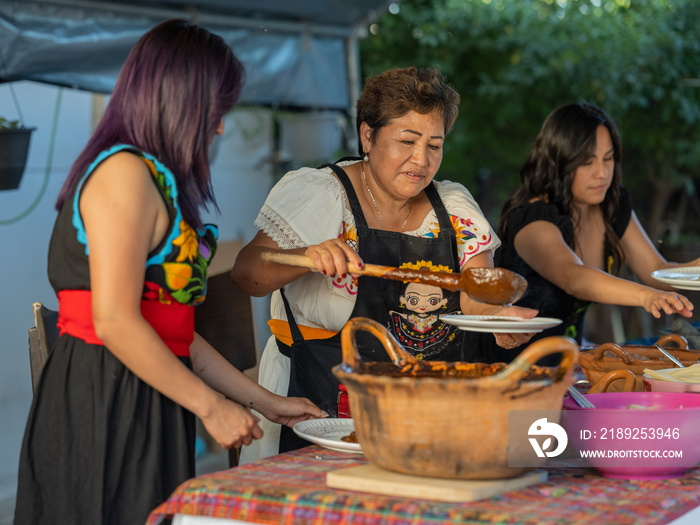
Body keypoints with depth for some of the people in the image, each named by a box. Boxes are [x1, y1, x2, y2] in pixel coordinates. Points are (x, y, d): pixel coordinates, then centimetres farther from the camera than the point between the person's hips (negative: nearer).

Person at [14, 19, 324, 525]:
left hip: (143, 405, 9)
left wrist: (266, 401, 16)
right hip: (105, 403, -9)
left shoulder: (154, 180, 18)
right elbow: (115, 321, -19)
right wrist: (213, 407, -13)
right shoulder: (124, 172, -11)